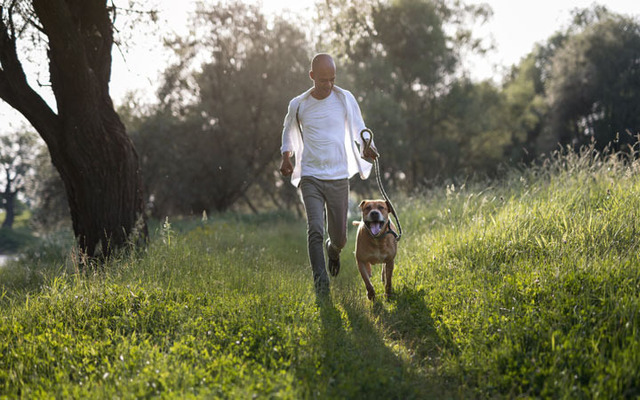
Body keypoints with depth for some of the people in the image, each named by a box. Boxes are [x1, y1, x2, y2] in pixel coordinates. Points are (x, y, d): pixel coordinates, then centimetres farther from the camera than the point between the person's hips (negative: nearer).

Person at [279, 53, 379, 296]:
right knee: (315, 229, -17)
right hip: (310, 177, -1)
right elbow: (288, 131, 20)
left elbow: (358, 128, 10)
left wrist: (366, 146, -12)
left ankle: (333, 249, 46)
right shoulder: (298, 105, 1)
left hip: (338, 178, 1)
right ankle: (321, 282, -17)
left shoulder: (345, 99, 0)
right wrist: (286, 156, 2)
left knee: (339, 236, 9)